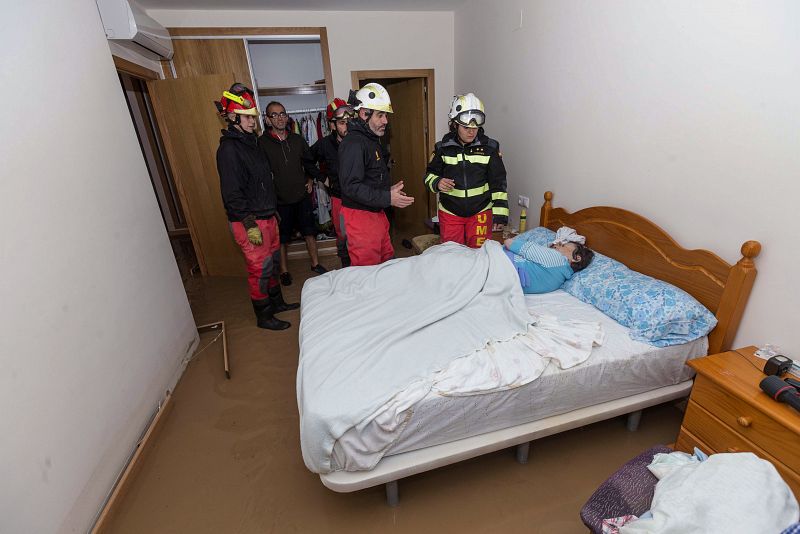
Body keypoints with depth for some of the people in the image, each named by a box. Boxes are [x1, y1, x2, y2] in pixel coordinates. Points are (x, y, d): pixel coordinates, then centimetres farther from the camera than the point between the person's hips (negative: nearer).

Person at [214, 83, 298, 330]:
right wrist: (249, 224, -21)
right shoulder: (228, 148, -15)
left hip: (267, 216, 9)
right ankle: (263, 317, 16)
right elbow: (231, 192, -20)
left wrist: (271, 211, 21)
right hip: (249, 222, -9)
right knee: (260, 269, 0)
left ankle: (276, 302, 35)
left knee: (272, 262, 18)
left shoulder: (251, 141, 14)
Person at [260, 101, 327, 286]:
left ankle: (315, 264, 29)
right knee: (282, 238, 10)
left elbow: (309, 162, 18)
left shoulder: (297, 139, 4)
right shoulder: (262, 143, -9)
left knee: (310, 231, 12)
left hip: (302, 196, 4)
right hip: (279, 201, -3)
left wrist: (311, 179, 7)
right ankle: (284, 270, 27)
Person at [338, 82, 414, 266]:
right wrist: (387, 198, -26)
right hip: (360, 215, -10)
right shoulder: (353, 143, -18)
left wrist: (388, 189, 9)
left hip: (377, 213, 10)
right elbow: (350, 186, -25)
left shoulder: (372, 140, 16)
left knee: (387, 261, 19)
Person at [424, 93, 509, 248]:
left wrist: (499, 214, -5)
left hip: (480, 213, 0)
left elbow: (498, 183, -2)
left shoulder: (489, 148, -4)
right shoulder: (443, 148, -2)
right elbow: (430, 174, 7)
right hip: (449, 213, 1)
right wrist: (437, 183, -17)